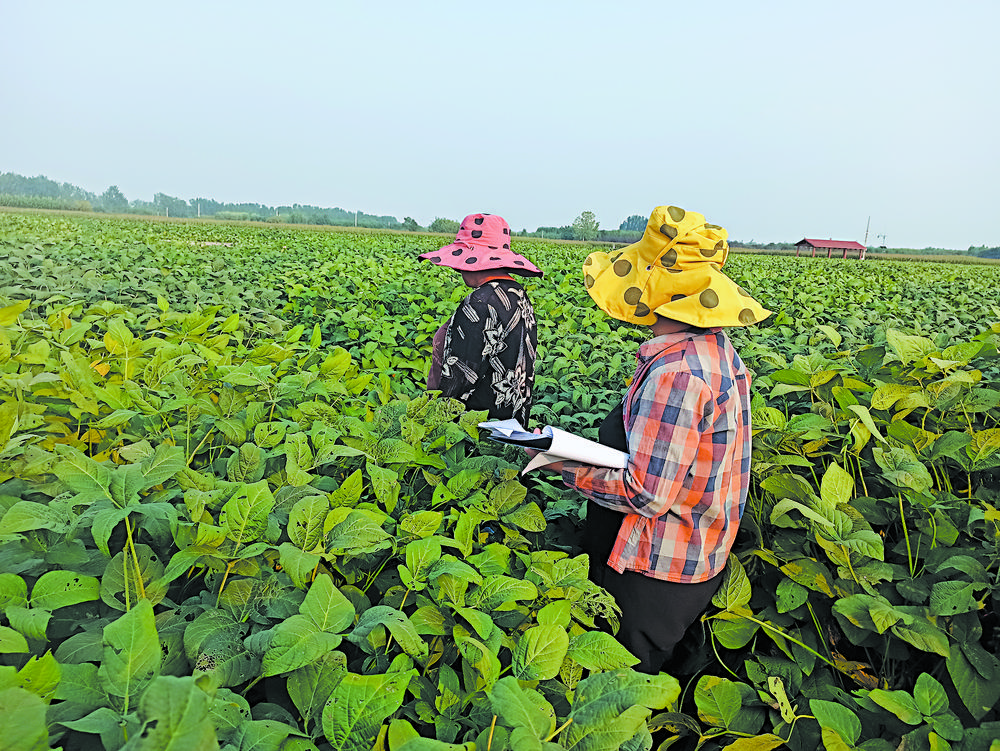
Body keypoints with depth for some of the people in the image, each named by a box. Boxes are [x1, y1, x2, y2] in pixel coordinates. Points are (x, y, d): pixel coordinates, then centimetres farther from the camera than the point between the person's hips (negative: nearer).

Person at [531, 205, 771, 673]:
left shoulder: (675, 374, -30)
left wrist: (566, 465, -16)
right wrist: (593, 447, 6)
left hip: (655, 573, -9)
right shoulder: (716, 349, 2)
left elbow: (647, 494, -27)